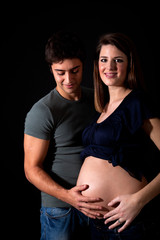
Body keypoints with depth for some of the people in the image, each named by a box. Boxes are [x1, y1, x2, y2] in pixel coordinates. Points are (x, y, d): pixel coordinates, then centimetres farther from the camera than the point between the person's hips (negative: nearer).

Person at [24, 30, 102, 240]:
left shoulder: (96, 99, 3)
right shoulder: (42, 112, -15)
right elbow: (32, 169, -14)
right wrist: (67, 196, -28)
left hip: (94, 203, 6)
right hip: (60, 211, -5)